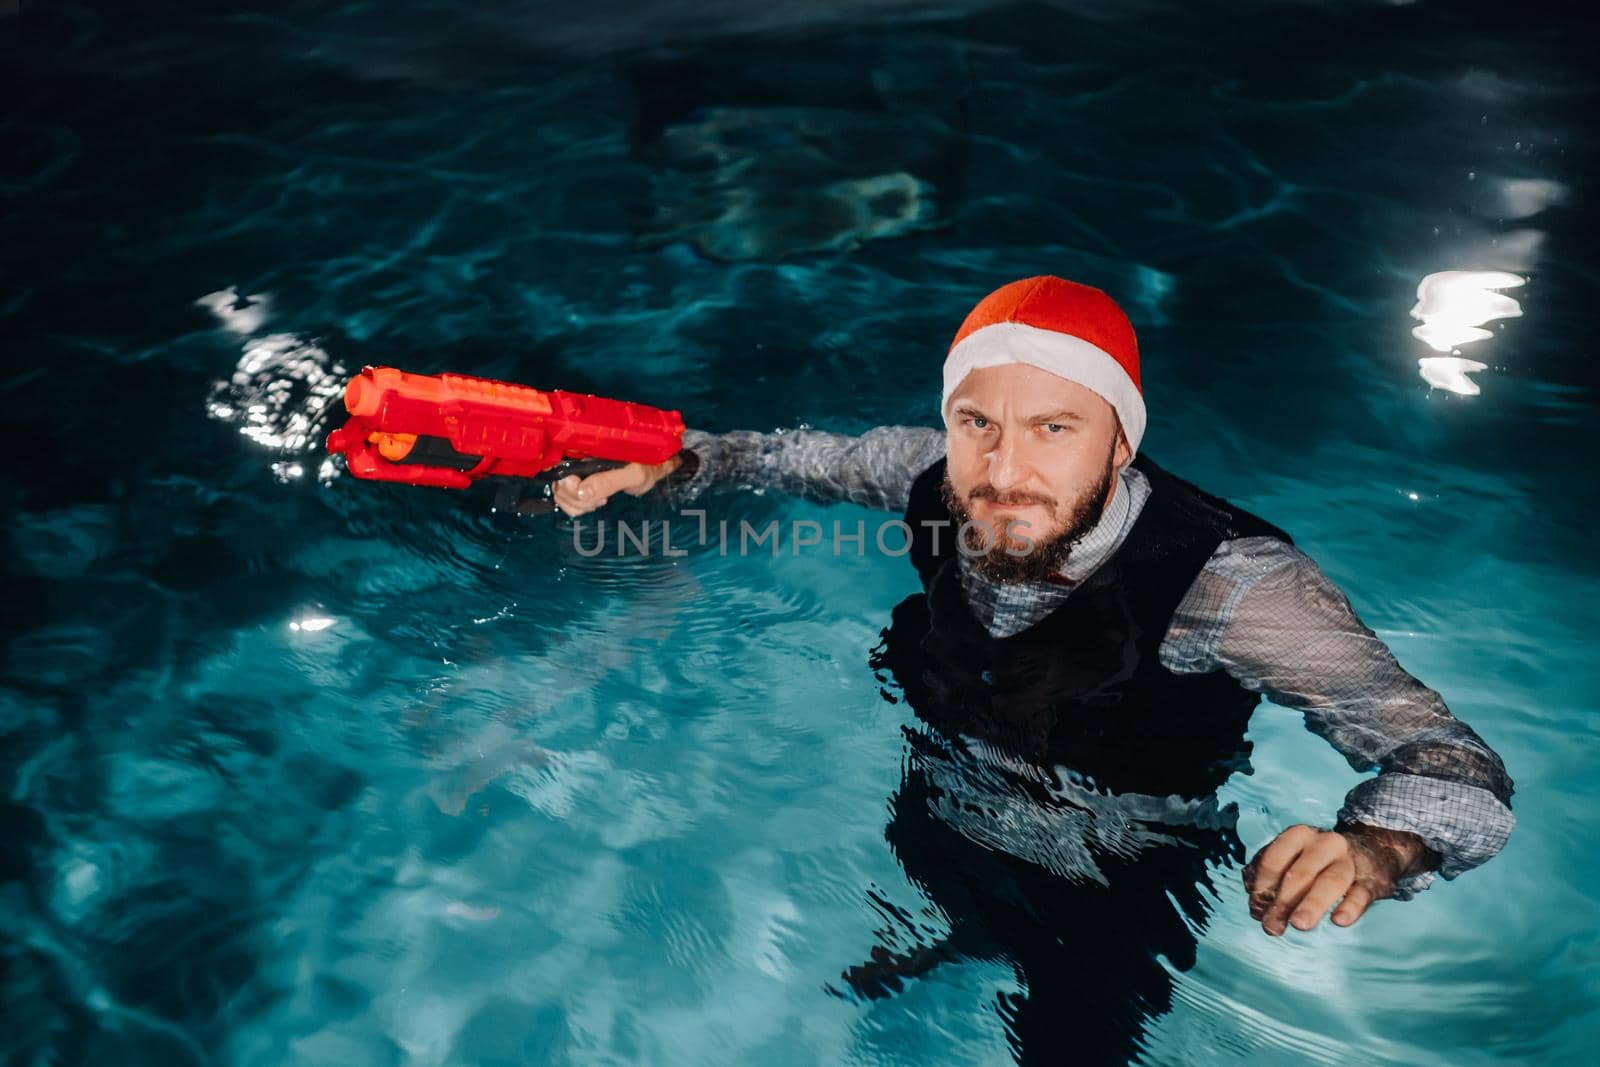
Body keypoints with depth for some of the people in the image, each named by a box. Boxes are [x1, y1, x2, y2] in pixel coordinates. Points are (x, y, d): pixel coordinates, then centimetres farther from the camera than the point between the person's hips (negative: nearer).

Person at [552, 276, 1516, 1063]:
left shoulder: (1229, 580, -33)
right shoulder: (940, 475, -20)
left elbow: (1459, 769, -32)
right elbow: (800, 456, 1)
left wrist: (1368, 851, -54)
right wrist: (666, 467, -12)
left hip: (1110, 922, -4)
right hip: (934, 846, 4)